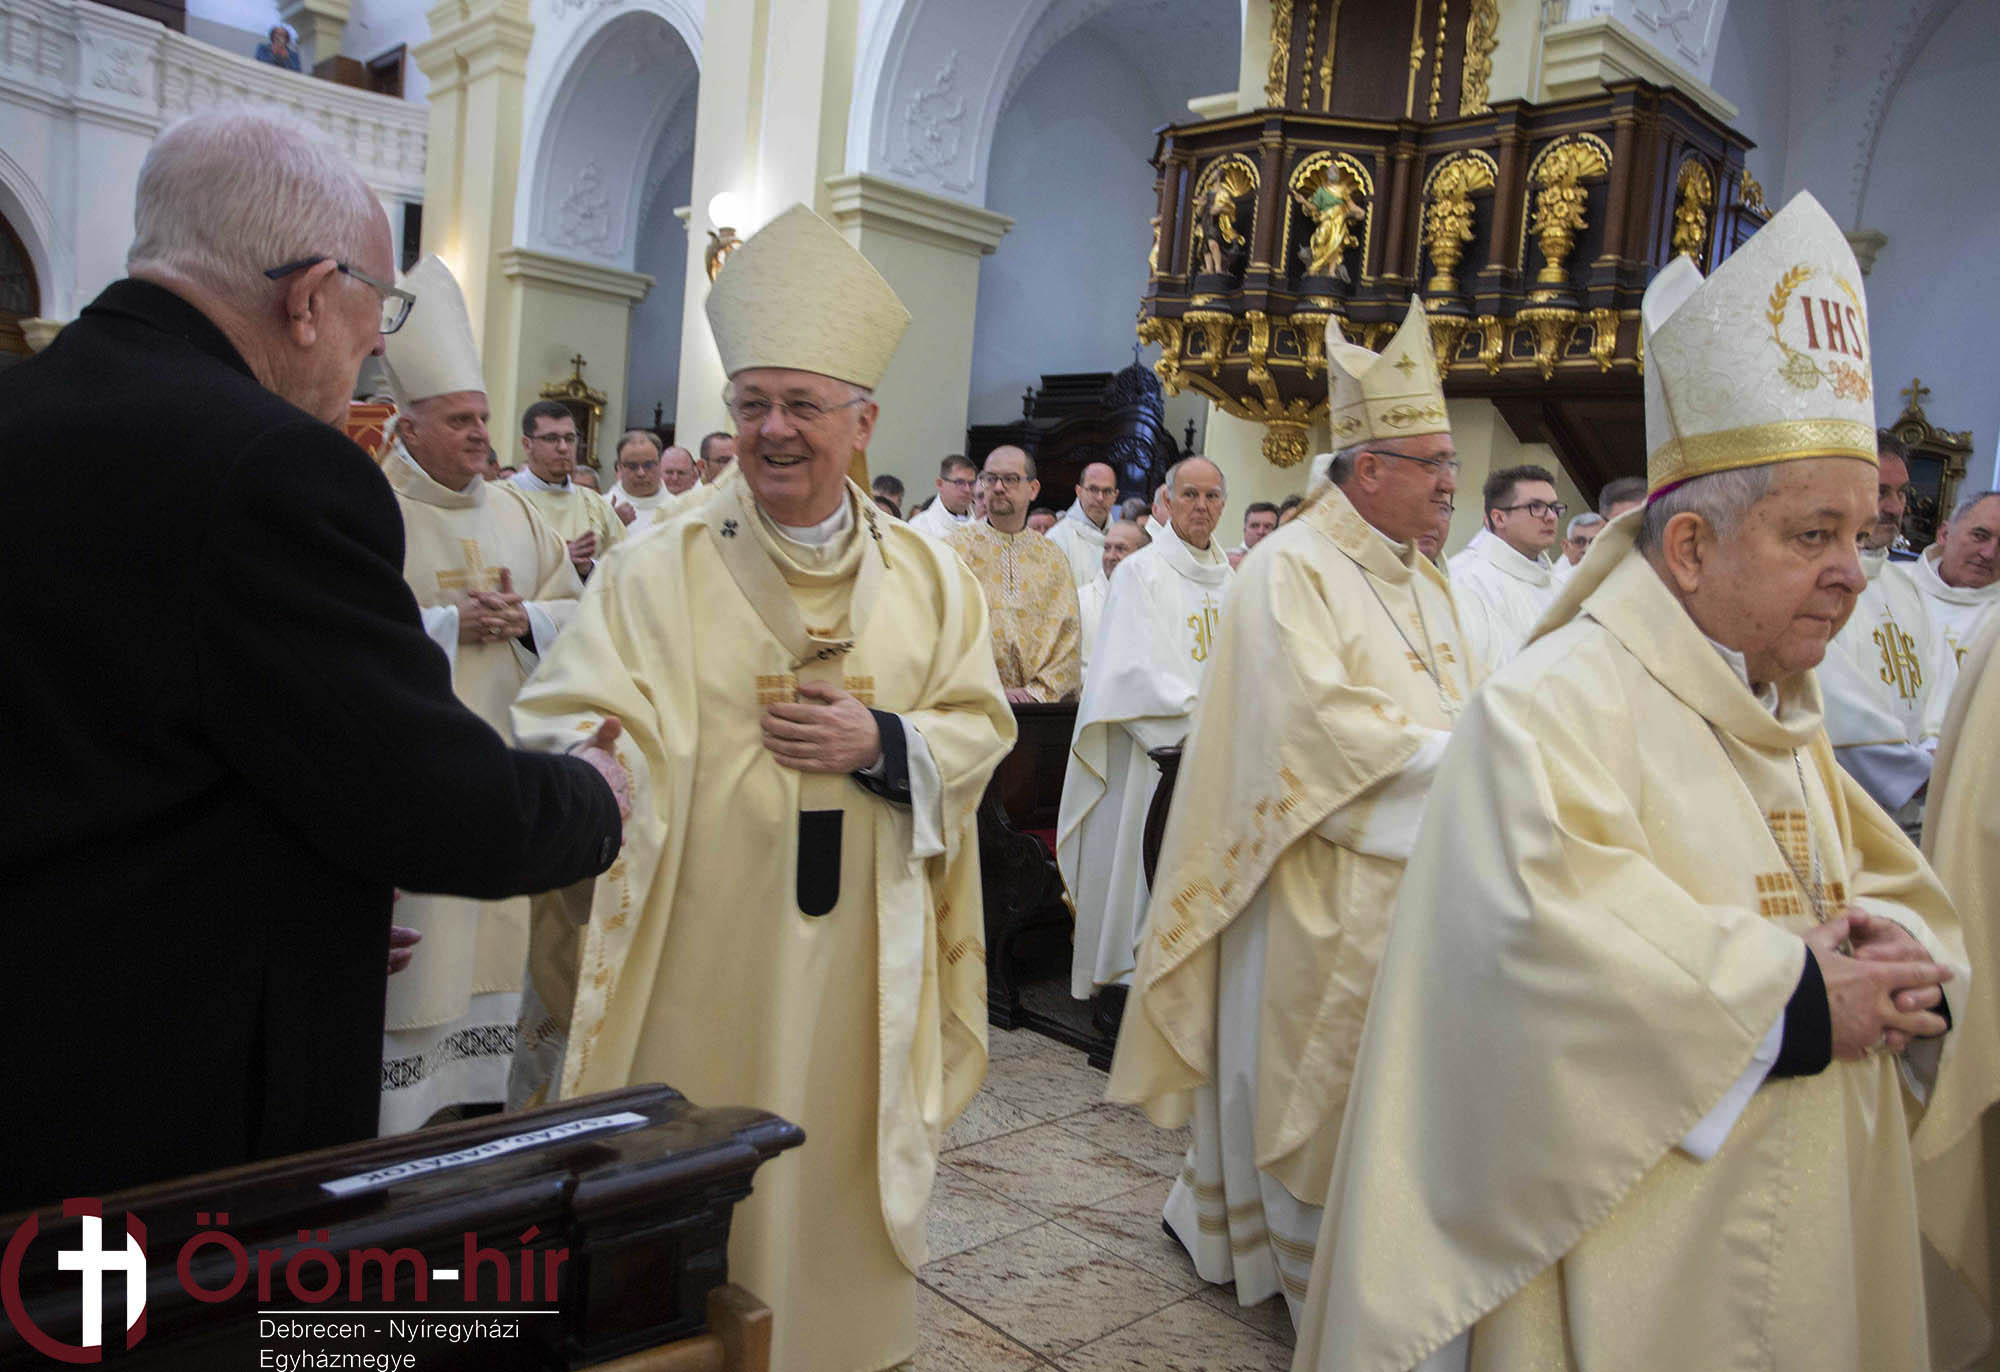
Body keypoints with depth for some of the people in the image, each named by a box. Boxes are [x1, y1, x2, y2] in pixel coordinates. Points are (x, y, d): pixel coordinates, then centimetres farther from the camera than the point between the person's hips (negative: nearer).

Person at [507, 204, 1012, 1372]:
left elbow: (980, 727, 5)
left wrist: (880, 743, -13)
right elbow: (577, 723, -12)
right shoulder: (661, 572, -4)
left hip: (857, 964, 3)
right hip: (702, 959, -2)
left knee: (838, 1179, 16)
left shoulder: (929, 578, 4)